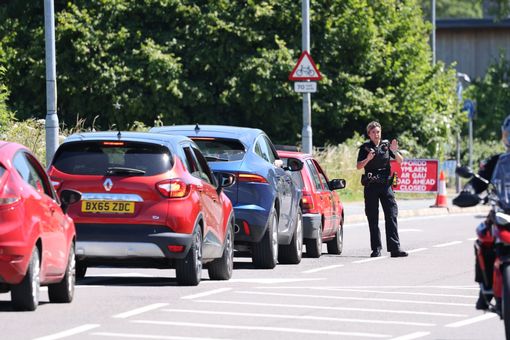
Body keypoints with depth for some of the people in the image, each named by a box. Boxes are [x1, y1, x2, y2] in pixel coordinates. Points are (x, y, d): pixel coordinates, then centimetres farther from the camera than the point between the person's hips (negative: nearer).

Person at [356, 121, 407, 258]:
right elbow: (358, 166, -4)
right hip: (371, 186, 0)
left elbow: (400, 161, 4)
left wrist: (395, 151, -14)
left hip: (385, 185, 0)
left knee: (391, 216, -7)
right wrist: (368, 159, -22)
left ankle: (394, 248, -10)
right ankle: (376, 248, 7)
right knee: (372, 219, 2)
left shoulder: (386, 145, 7)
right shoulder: (365, 147, 4)